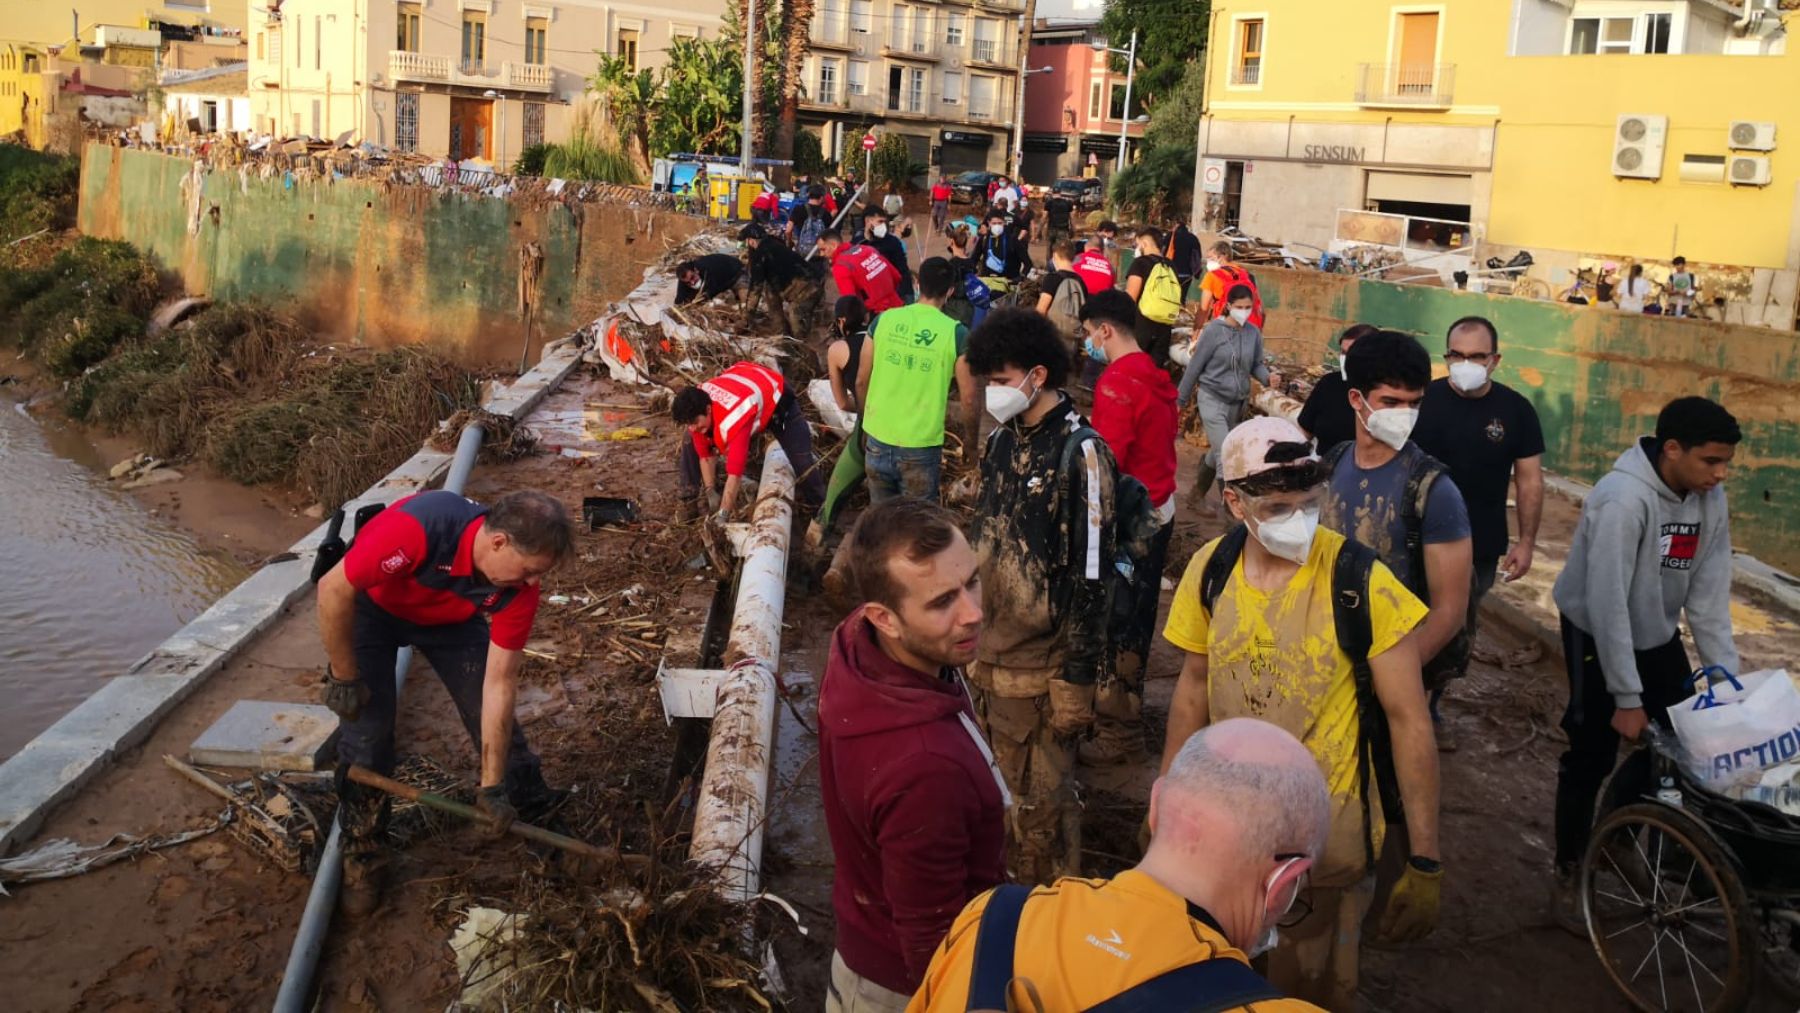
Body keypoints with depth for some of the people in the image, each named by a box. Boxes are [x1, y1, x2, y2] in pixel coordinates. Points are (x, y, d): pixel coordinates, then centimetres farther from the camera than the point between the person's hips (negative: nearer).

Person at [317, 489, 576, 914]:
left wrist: (492, 786, -21)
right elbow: (333, 590, -32)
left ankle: (535, 807, 20)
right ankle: (361, 852, 10)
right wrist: (343, 678, -22)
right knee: (366, 725, -9)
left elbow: (498, 684, -22)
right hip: (371, 605, -3)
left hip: (451, 617, 3)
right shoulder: (419, 527, -44)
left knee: (493, 712, -2)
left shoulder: (518, 588, -28)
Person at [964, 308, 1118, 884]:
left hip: (1041, 668, -7)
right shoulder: (1002, 440, 8)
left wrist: (1078, 681, -16)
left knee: (1044, 803, 5)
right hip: (990, 655, 7)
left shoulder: (1078, 452, -15)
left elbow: (1091, 577, -16)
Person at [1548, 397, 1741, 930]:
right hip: (1596, 636, -7)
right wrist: (1627, 697, -27)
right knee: (1592, 757, -2)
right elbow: (1608, 604, -30)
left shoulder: (1710, 500, -8)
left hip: (1658, 637, 7)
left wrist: (1727, 677, -7)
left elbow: (1709, 595, -3)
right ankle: (1569, 873, 14)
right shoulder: (1623, 498, -30)